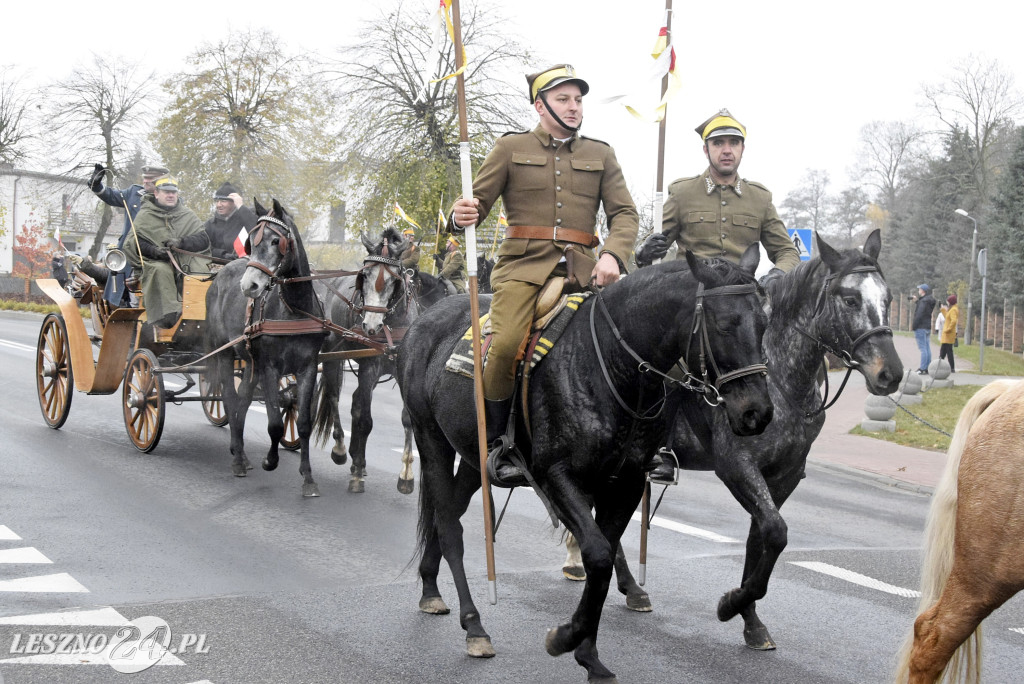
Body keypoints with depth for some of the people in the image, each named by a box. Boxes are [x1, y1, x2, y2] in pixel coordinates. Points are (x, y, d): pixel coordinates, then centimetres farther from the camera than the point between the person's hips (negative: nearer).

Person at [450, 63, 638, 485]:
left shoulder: (601, 154, 17)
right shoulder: (510, 148, 11)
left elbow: (623, 213, 10)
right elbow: (478, 201, 8)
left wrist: (613, 255, -11)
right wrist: (461, 215, -18)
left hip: (582, 267, 3)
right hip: (524, 264, -3)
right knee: (505, 345, -27)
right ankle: (498, 442, -5)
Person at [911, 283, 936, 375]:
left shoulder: (923, 301, -16)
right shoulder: (929, 301, 13)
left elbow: (919, 315, -21)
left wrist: (913, 326, -15)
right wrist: (916, 301, 16)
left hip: (921, 327, -10)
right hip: (928, 327, 10)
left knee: (923, 348, -10)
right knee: (927, 348, 10)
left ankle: (923, 369, -11)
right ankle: (927, 368, 13)